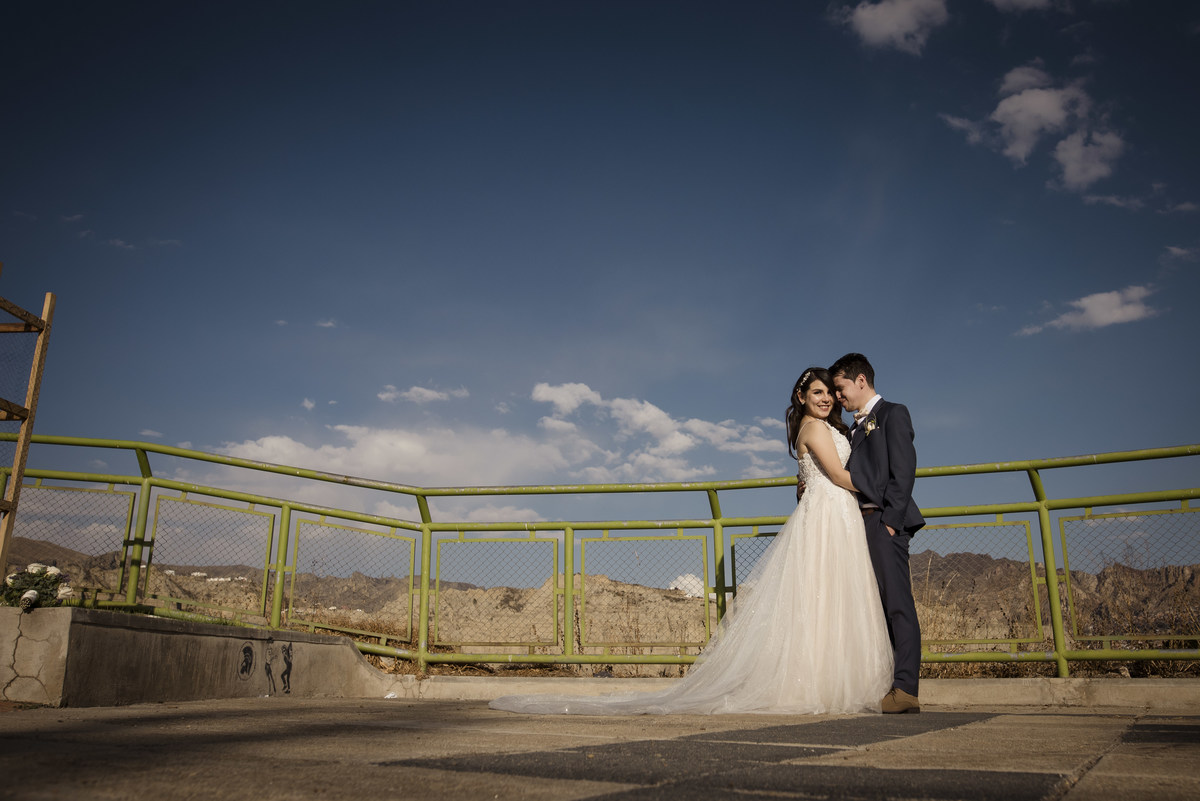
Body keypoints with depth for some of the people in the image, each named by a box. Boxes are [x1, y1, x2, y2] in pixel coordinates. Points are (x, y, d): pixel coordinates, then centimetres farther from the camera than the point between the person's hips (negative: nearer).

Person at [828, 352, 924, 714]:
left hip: (884, 522, -8)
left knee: (897, 604, -9)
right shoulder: (857, 427, 25)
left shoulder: (892, 414, 2)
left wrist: (890, 519, -16)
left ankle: (906, 690, -10)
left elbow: (904, 470, -8)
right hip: (860, 523, 8)